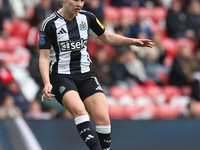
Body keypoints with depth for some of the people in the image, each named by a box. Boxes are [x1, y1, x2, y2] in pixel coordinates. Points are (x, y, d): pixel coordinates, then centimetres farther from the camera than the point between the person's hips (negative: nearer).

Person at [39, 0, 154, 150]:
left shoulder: (87, 17, 6)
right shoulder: (50, 24, -5)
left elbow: (107, 37, 21)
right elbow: (44, 57, -6)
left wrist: (132, 41, 8)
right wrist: (47, 83, -20)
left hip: (85, 74, 4)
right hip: (61, 75, -4)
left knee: (103, 118, -17)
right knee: (79, 110, -33)